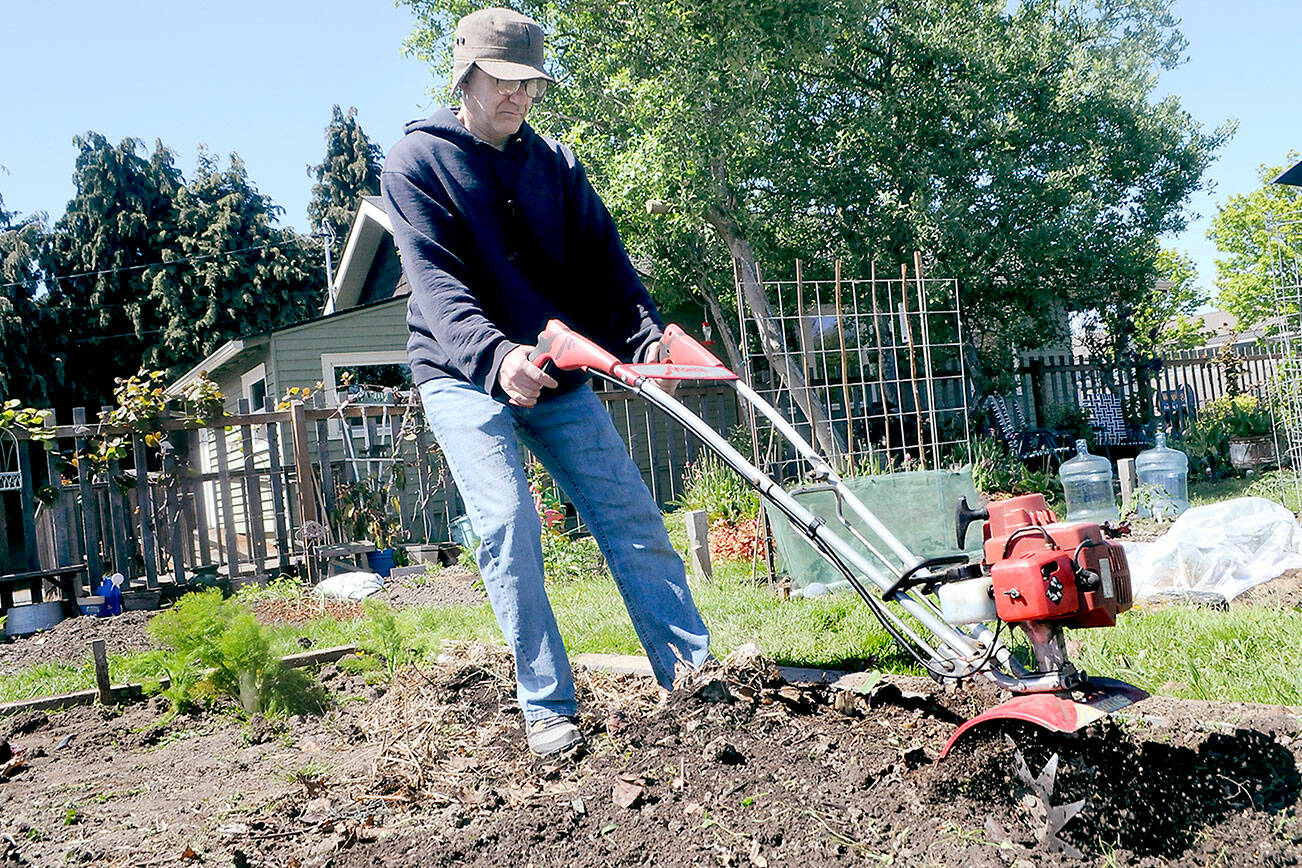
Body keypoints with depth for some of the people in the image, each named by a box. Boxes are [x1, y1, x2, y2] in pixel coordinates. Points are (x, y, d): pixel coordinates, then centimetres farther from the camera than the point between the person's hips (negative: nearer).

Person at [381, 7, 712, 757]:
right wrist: (494, 354, -37)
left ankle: (697, 676, 4)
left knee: (633, 518, -1)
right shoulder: (417, 162, -4)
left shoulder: (556, 163, 10)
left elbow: (603, 261, 1)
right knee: (508, 527, -15)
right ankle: (549, 708, -4)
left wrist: (646, 335, -19)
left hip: (558, 376, 4)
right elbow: (436, 281, -18)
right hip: (464, 378, -4)